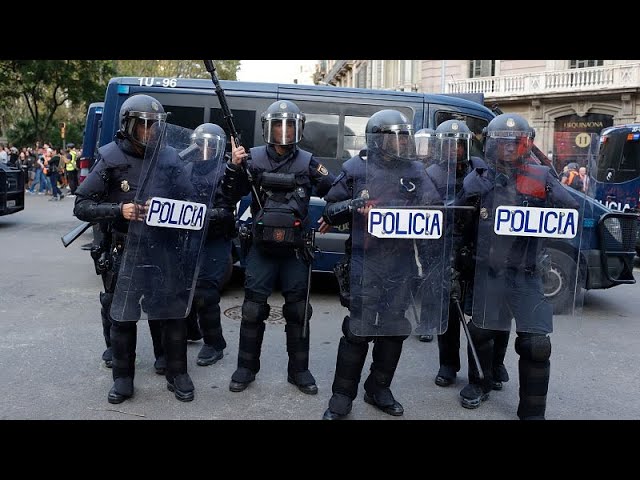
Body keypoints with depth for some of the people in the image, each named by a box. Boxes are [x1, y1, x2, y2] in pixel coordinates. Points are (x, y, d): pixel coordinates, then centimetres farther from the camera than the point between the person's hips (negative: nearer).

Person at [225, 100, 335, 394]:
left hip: (295, 248, 1)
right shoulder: (254, 158, 0)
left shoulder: (307, 162, 2)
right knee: (253, 308, 3)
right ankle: (246, 368, 20)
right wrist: (233, 167, -16)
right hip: (261, 247, -1)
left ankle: (299, 370, 22)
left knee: (298, 310, 8)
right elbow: (230, 194, -3)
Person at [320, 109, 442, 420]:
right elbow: (330, 211, 6)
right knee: (359, 329, -5)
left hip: (401, 262, 4)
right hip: (366, 261, -4)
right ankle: (342, 397, 9)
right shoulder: (356, 168, 1)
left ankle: (379, 389, 29)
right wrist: (352, 205, -11)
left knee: (395, 328, 11)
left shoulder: (415, 171, 9)